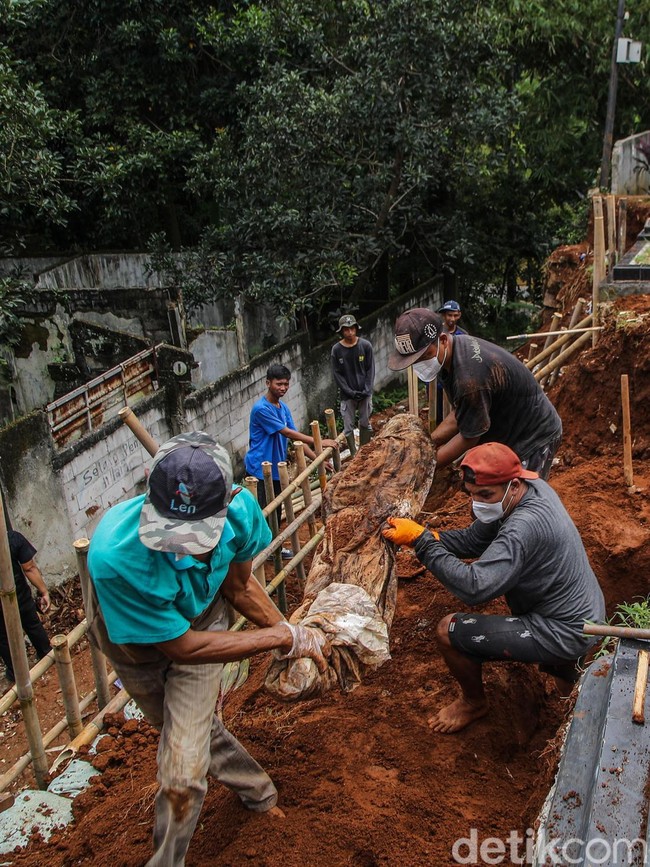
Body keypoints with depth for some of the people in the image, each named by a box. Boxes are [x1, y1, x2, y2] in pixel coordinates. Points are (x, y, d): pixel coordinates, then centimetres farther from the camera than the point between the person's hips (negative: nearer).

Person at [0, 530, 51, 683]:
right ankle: (47, 655, 45)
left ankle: (15, 673, 37)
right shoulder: (14, 537, -21)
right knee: (33, 625, 25)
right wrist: (43, 591, -5)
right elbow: (30, 568, -16)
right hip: (20, 595, 2)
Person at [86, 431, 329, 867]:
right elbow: (182, 647, -33)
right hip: (131, 633, -1)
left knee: (183, 770, -4)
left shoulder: (239, 507, -34)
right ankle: (257, 788, 52)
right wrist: (284, 638, -29)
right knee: (190, 729, 23)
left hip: (199, 617, 1)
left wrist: (292, 634, -17)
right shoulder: (116, 557, -47)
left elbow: (238, 585, -10)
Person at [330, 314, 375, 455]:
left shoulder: (366, 345, -7)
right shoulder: (336, 349, -8)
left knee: (365, 424, 12)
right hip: (347, 395, -1)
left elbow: (370, 369, -2)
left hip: (365, 393, 1)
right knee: (348, 427, 3)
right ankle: (354, 455, 16)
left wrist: (367, 389, -11)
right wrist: (350, 392, -12)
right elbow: (337, 374, -5)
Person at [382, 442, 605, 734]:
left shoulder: (524, 526, -32)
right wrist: (429, 537, -15)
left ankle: (474, 702, 18)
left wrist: (422, 542, -33)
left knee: (449, 631, -14)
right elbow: (473, 539, 2)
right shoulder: (533, 487, -4)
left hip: (566, 632, -9)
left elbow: (474, 588, -38)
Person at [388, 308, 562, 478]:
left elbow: (469, 437, -24)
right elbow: (460, 415, 0)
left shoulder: (470, 377, -37)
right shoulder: (458, 346, -7)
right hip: (509, 433, 9)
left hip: (534, 439, -9)